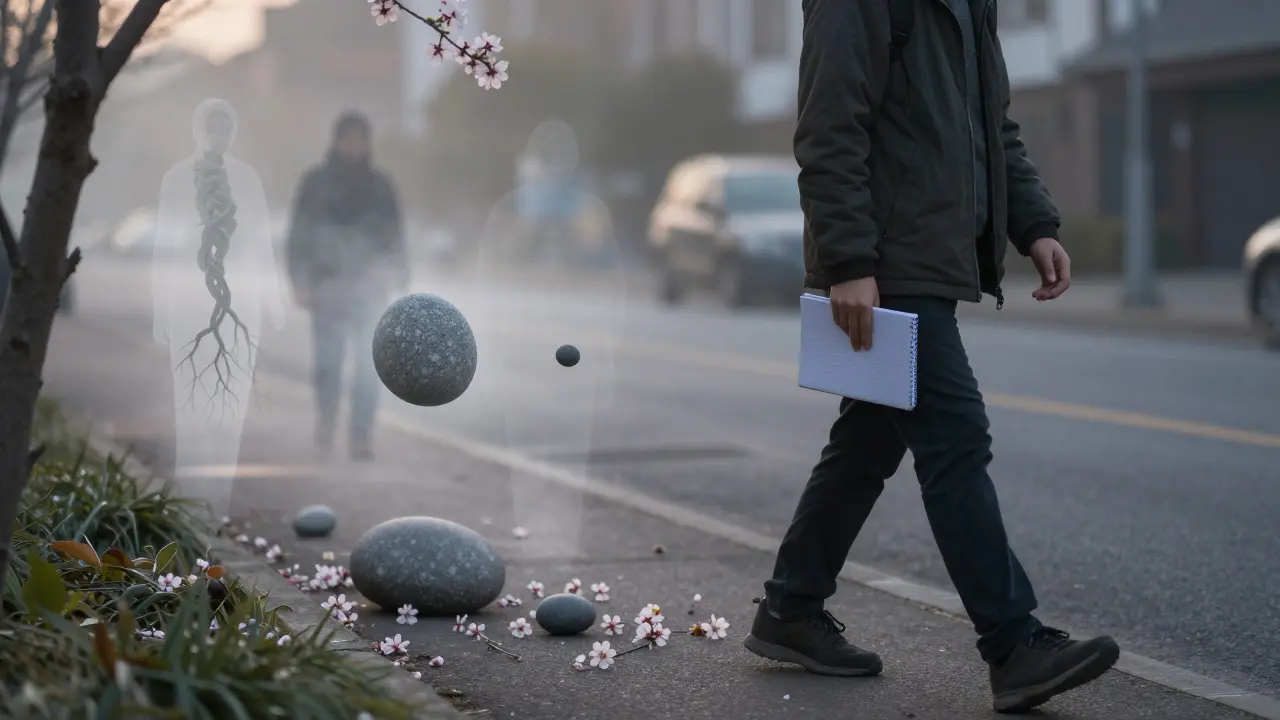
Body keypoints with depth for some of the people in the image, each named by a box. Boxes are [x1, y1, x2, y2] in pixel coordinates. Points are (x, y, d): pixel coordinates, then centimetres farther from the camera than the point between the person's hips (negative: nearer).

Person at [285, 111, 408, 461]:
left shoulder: (379, 184, 8)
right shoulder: (316, 183, 4)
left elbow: (395, 236, 11)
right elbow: (299, 236, 4)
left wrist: (401, 281, 5)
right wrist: (301, 282, -4)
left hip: (370, 287, 1)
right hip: (328, 287, -1)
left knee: (369, 362, -7)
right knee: (328, 360, -1)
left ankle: (361, 435, -3)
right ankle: (326, 419, 25)